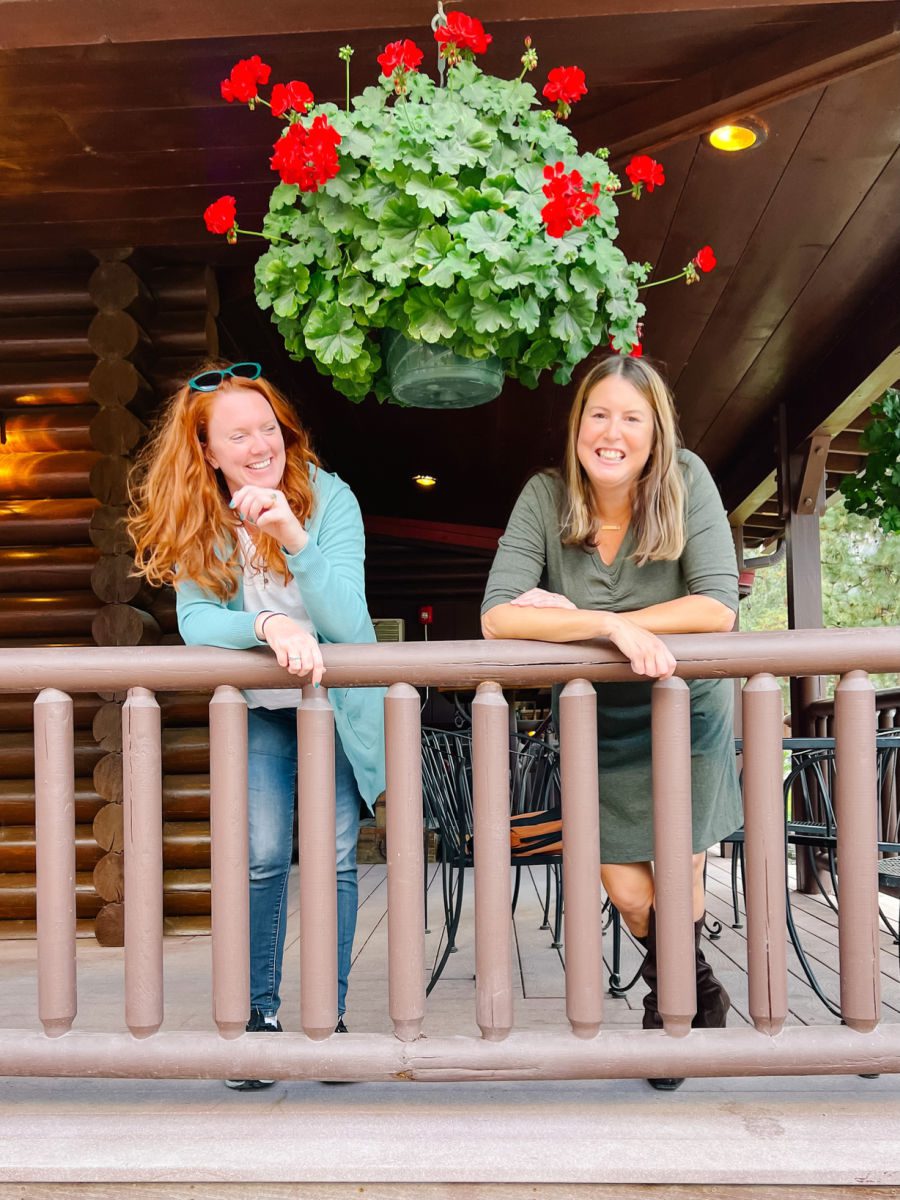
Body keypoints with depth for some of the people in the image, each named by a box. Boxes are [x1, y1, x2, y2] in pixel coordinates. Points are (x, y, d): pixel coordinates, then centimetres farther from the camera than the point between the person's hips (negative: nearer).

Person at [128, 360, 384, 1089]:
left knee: (335, 855, -2)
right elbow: (195, 623, -21)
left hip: (338, 699, -1)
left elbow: (347, 624, -26)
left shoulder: (330, 498, -17)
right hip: (257, 708, 1)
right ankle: (260, 1015, 11)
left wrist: (294, 539, -40)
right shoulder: (196, 525, -10)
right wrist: (271, 625, -40)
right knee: (261, 857, -6)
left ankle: (331, 1016, 13)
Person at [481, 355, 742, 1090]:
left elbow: (719, 608, -23)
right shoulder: (546, 497, -14)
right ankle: (699, 997, 43)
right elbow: (498, 616, -24)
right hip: (598, 721, 1)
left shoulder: (687, 480, -15)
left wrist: (576, 614, -23)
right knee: (628, 892, 8)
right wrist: (610, 625, -37)